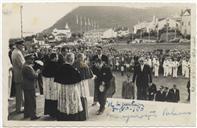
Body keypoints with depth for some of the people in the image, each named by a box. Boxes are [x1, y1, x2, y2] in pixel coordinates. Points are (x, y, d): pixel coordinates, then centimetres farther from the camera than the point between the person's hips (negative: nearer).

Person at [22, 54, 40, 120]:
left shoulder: (25, 65, 10)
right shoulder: (27, 67, -23)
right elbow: (33, 76, -24)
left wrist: (35, 72, 5)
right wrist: (37, 72, -7)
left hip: (26, 86, 11)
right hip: (30, 87, -11)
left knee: (27, 101, 19)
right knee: (32, 102, -2)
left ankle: (26, 114, 29)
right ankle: (33, 116, 4)